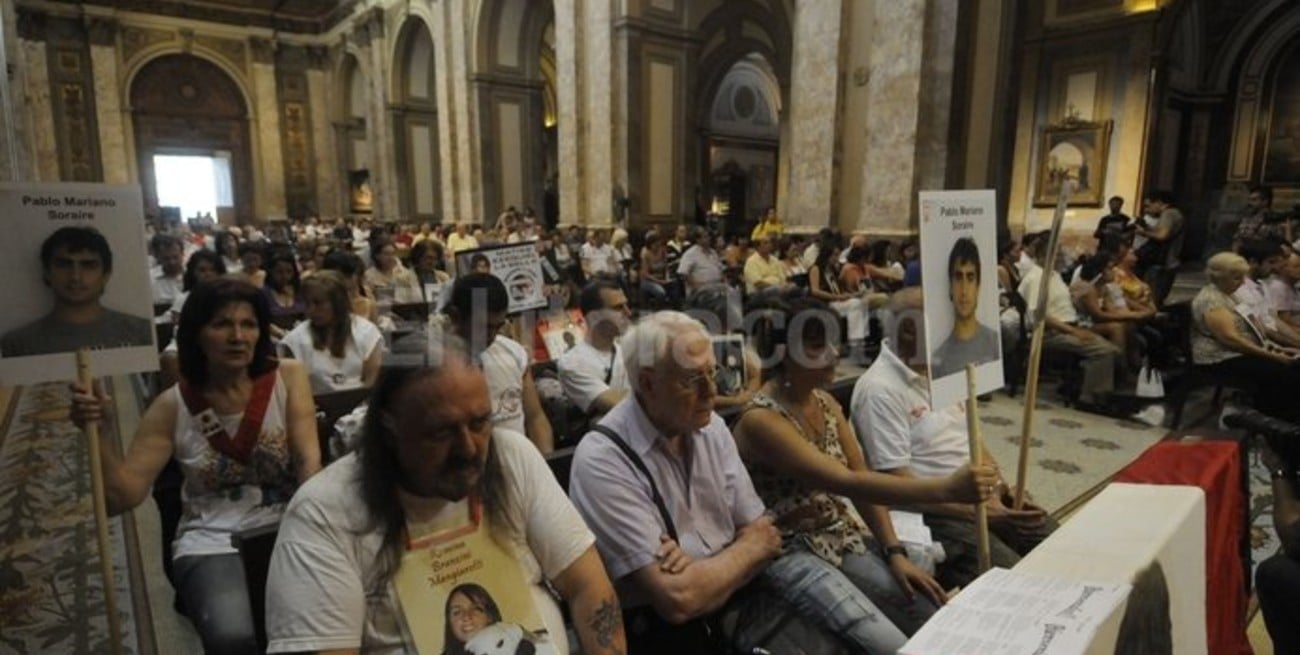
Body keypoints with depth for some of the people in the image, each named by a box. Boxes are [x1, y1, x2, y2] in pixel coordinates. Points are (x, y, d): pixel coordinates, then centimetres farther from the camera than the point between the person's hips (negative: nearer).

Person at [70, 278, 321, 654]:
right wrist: (98, 432, -14)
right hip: (211, 541, 1)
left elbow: (309, 460, -9)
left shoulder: (288, 377, -1)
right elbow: (123, 496, 0)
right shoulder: (172, 407, 1)